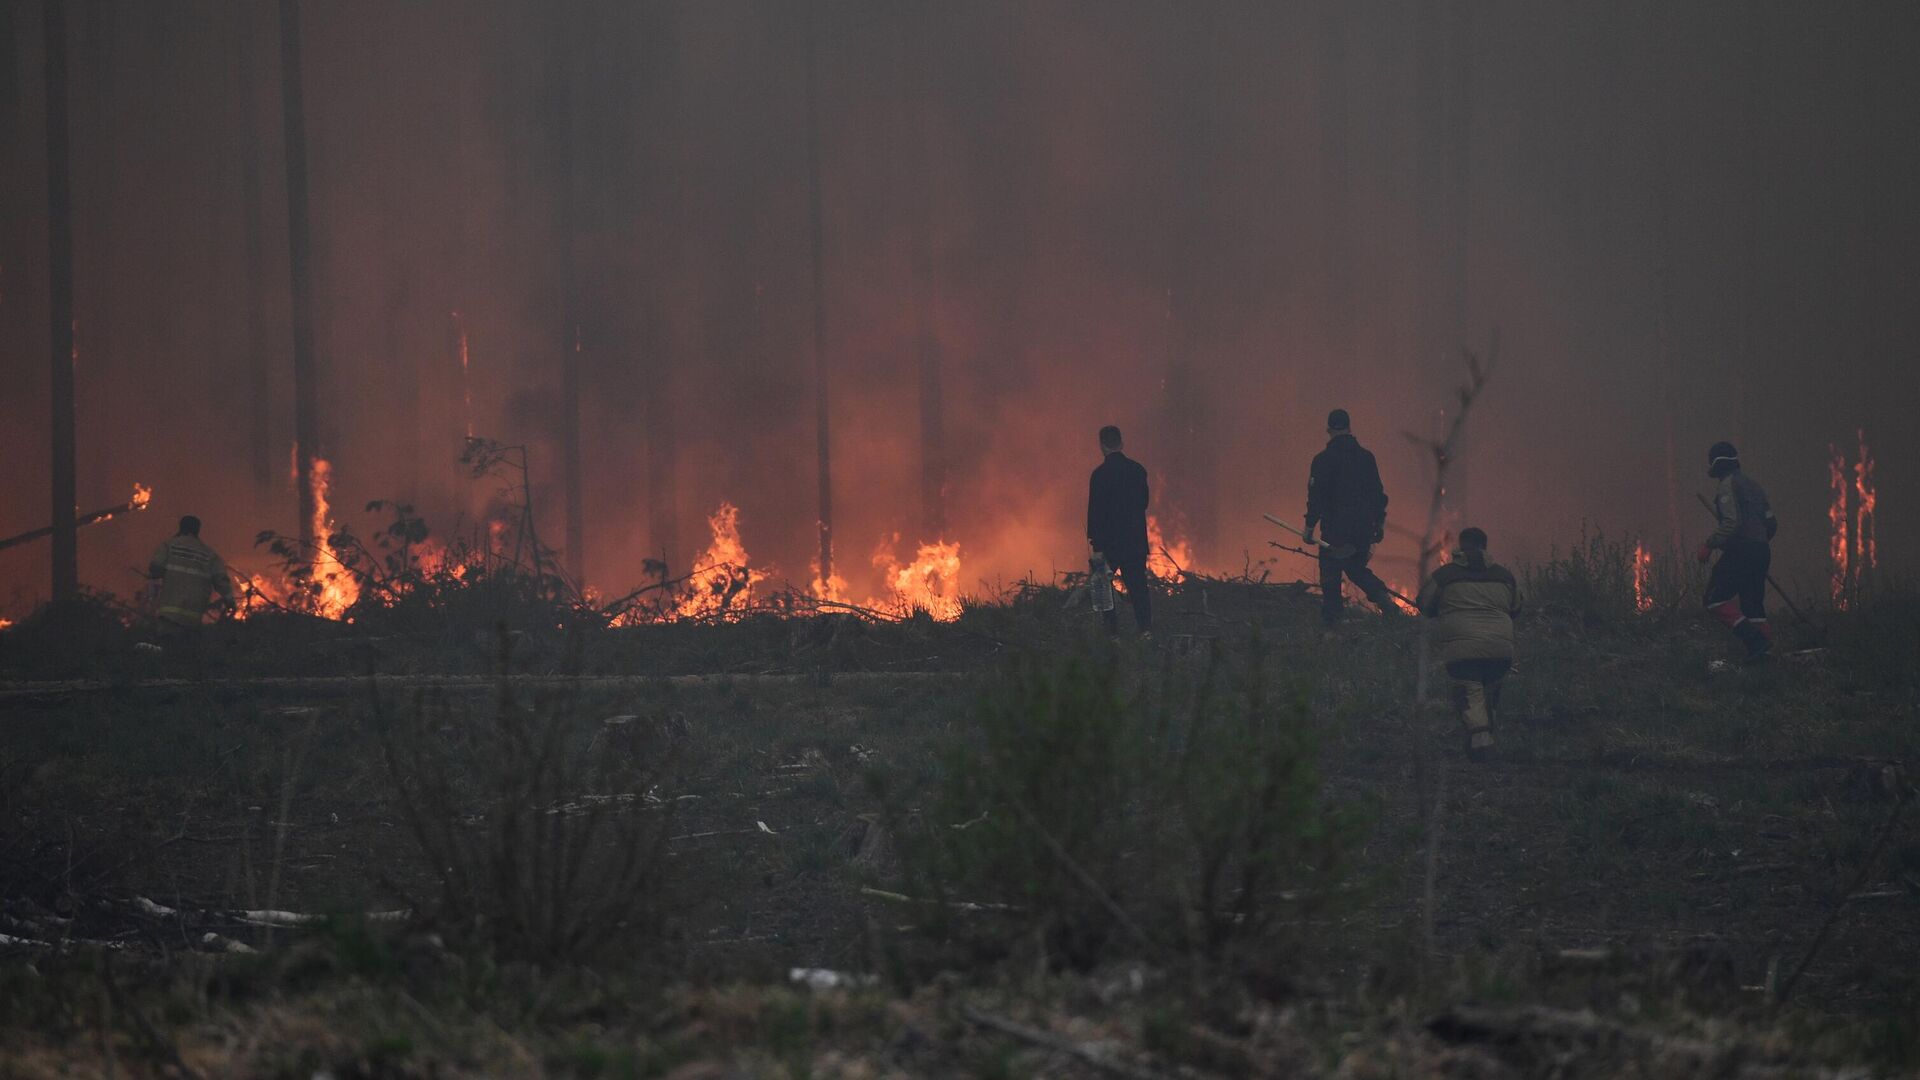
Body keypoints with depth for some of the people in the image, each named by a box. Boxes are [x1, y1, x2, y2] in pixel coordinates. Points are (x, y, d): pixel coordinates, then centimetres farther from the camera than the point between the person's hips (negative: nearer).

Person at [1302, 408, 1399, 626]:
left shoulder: (1323, 460, -9)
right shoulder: (1366, 457, 5)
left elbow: (1316, 496, -11)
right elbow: (1378, 493, 8)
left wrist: (1310, 527, -6)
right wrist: (1380, 523, 16)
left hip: (1335, 528, -5)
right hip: (1364, 527, 5)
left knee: (1330, 577, 5)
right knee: (1356, 569, 22)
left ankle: (1331, 621, 6)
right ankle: (1383, 597, 1)